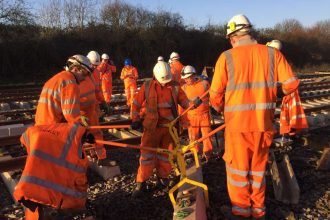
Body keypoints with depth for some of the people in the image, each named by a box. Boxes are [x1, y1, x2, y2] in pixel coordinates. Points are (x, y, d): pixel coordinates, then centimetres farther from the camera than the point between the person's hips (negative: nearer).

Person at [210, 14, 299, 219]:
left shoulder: (227, 57, -8)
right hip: (263, 122, 3)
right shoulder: (272, 53, -1)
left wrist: (221, 109, 13)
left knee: (238, 167, 14)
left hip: (237, 123, -3)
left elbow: (215, 94, -8)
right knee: (258, 167, 19)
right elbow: (292, 83, -3)